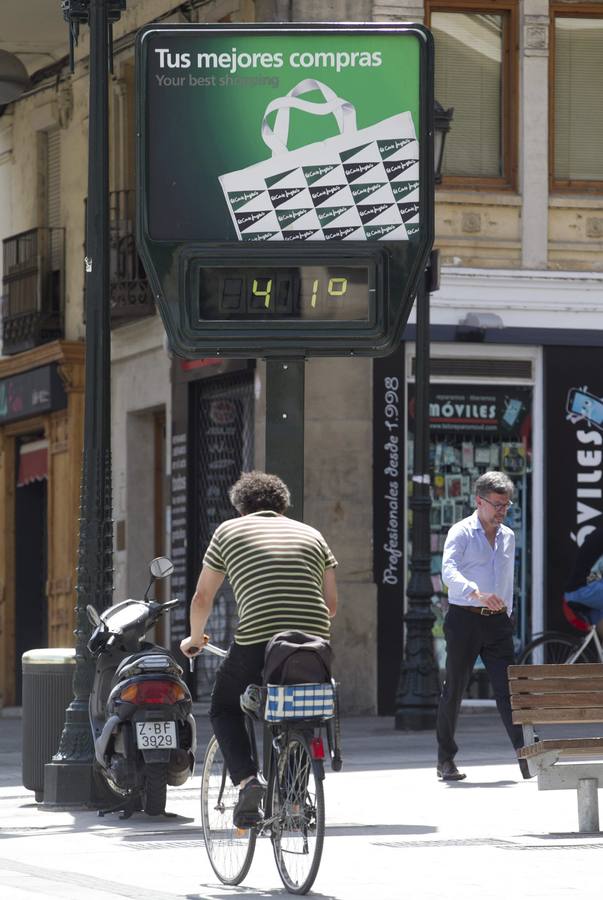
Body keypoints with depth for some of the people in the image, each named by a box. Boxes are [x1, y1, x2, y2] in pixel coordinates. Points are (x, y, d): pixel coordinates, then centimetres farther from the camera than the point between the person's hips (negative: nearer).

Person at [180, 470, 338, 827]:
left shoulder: (230, 531, 15)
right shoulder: (311, 534, 21)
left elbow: (202, 599, 18)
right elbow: (332, 604, 19)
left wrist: (195, 639, 36)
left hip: (257, 642, -3)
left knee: (225, 710, 19)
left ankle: (247, 780, -4)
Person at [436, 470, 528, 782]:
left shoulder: (508, 537, 15)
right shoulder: (461, 533, -5)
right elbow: (449, 572, -21)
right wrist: (478, 593, -36)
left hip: (497, 620, 4)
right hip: (464, 618, -4)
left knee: (507, 689, -5)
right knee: (454, 690, 2)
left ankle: (526, 759, -11)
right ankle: (446, 760, 12)